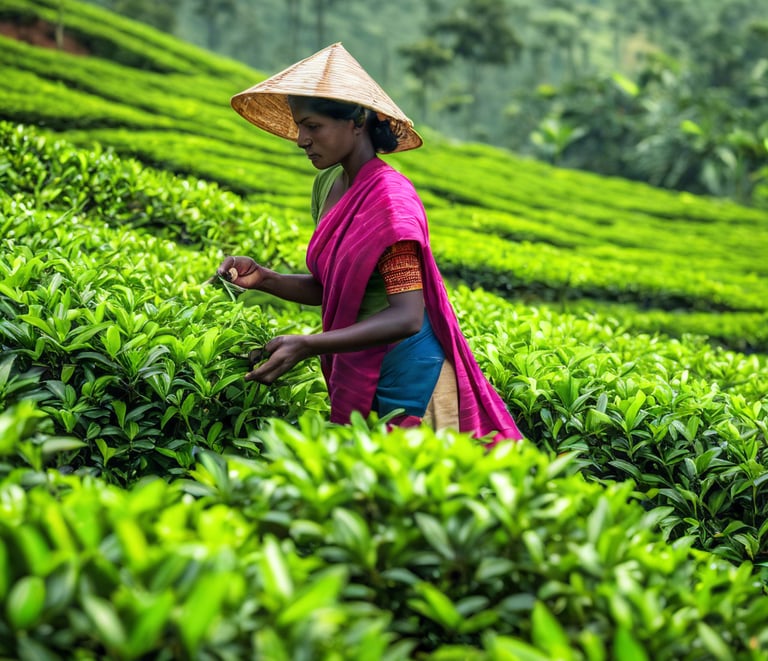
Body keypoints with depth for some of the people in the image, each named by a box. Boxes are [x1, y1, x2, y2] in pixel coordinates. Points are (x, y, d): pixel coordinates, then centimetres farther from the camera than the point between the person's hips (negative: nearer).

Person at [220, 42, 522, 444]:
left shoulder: (390, 197, -20)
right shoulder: (328, 185, 5)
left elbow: (407, 316, -26)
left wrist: (306, 346, -34)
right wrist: (264, 279, -6)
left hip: (403, 377, -8)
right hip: (355, 374, 8)